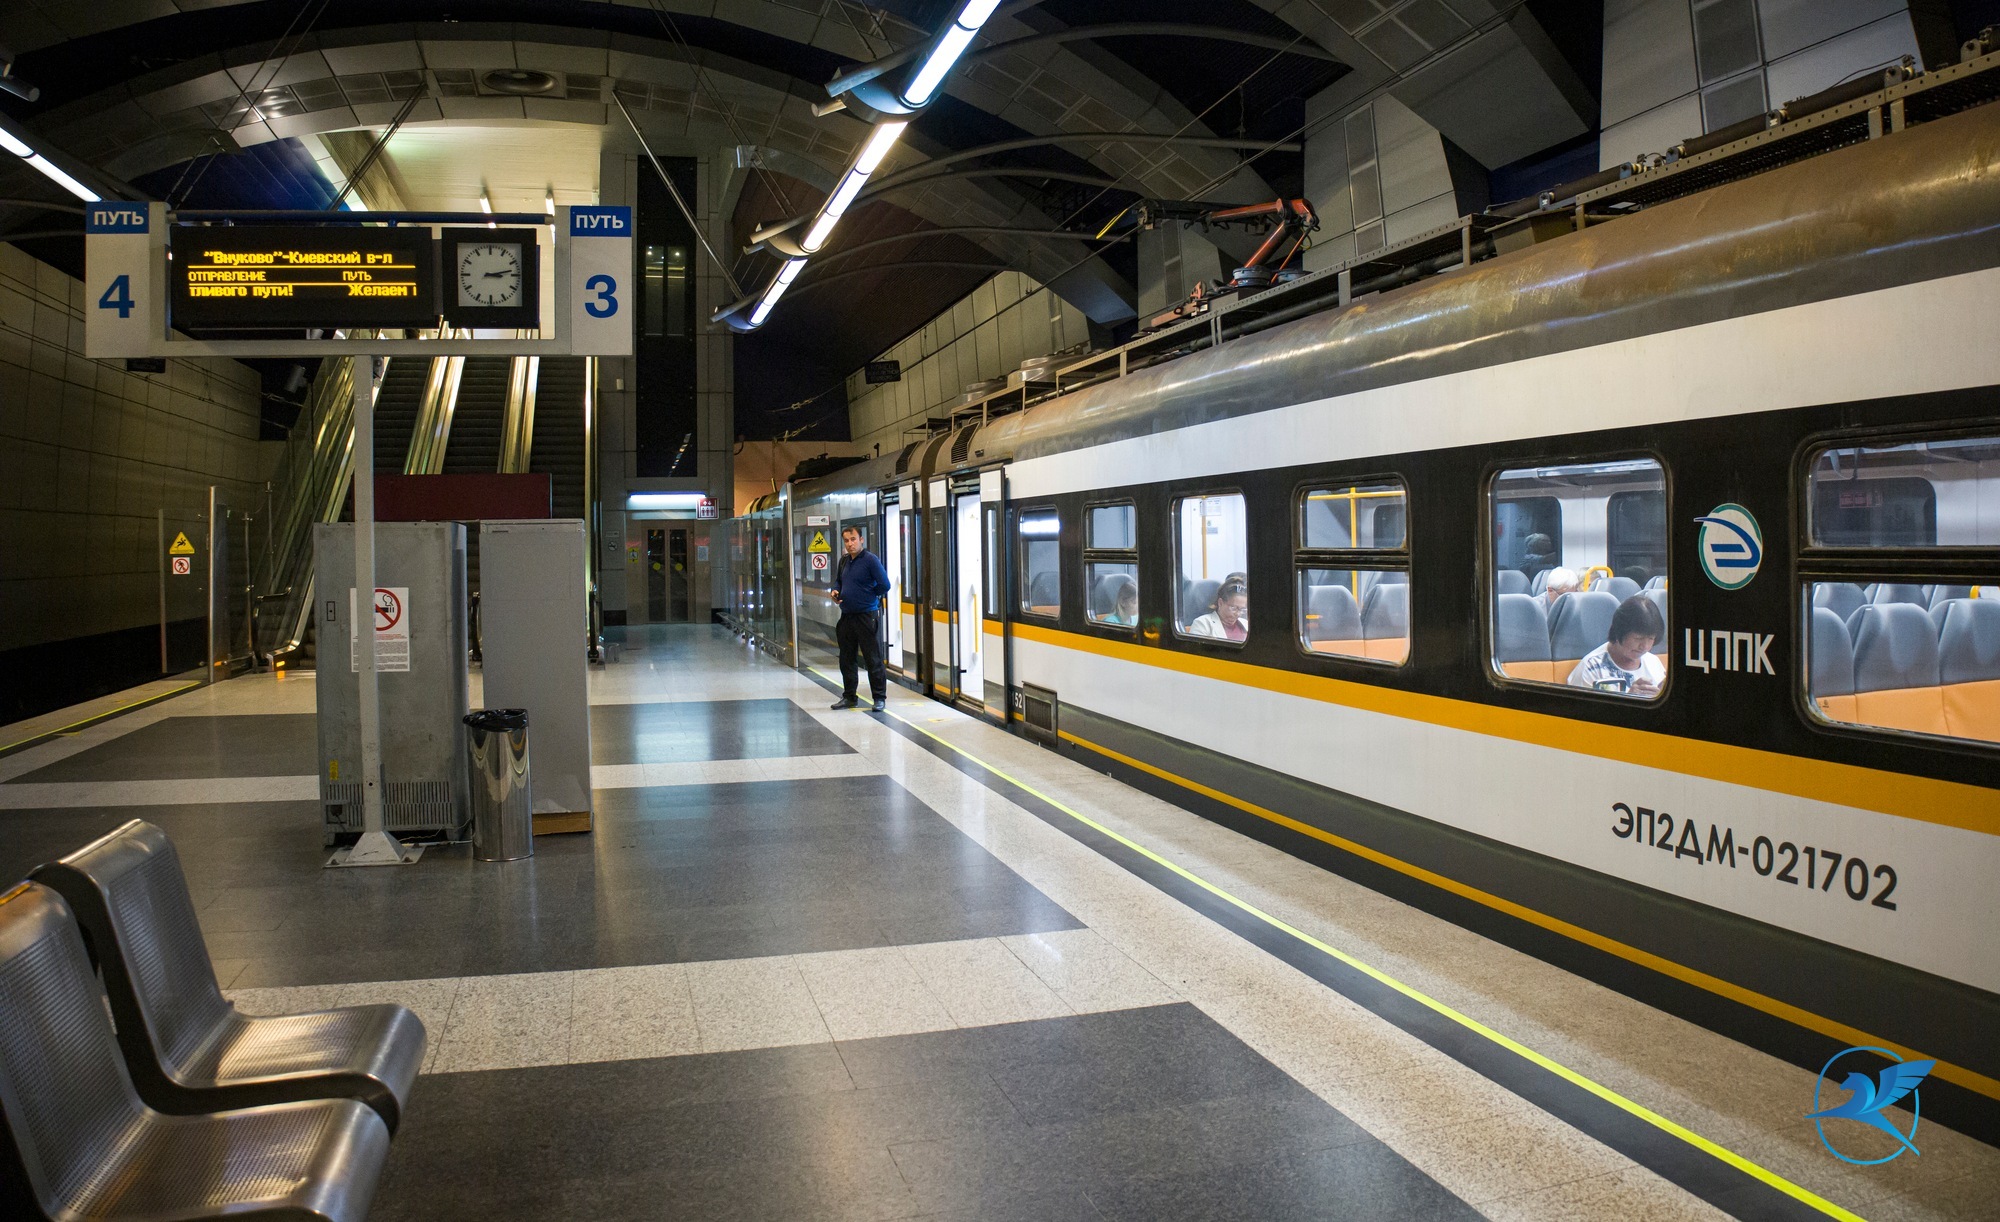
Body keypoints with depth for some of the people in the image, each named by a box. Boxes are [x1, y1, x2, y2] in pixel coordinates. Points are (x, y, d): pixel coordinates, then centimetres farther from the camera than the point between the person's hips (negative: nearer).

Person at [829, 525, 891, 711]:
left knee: (873, 659, -2)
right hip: (846, 616, 8)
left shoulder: (870, 560, -11)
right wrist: (835, 591, 6)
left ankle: (880, 698, 6)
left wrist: (867, 596, -3)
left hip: (867, 616, -8)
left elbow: (884, 585, -15)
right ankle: (849, 697, 25)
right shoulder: (844, 561, 11)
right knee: (846, 659, 14)